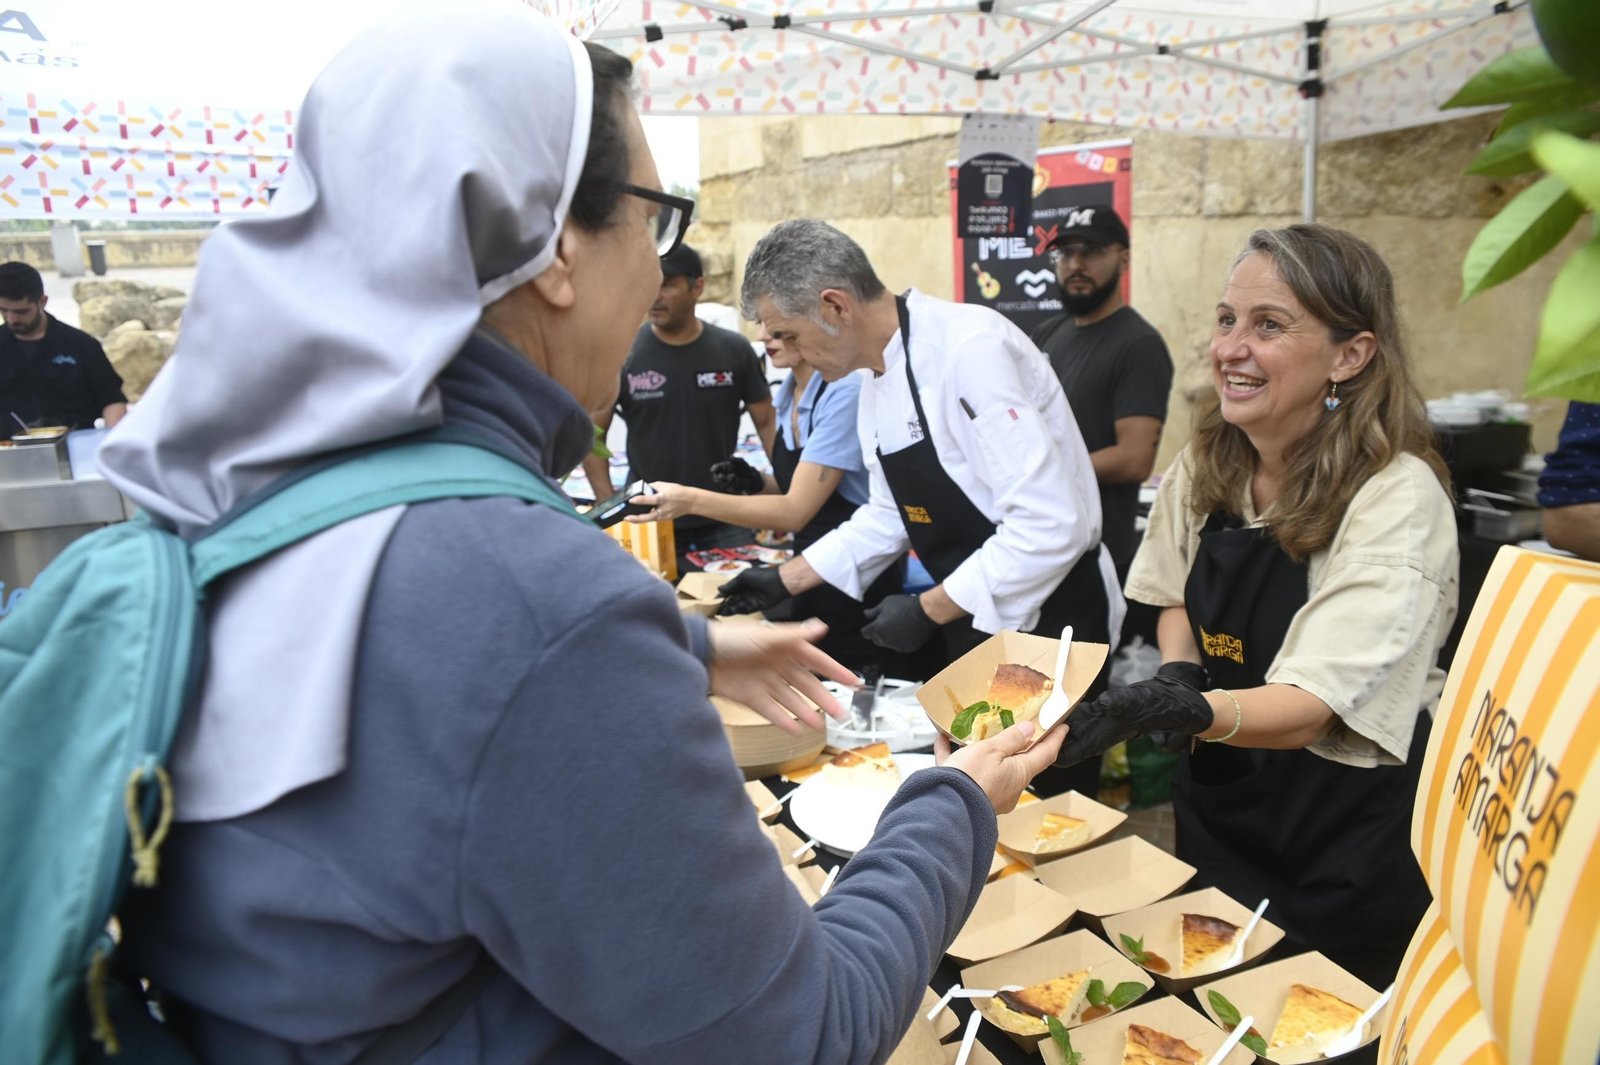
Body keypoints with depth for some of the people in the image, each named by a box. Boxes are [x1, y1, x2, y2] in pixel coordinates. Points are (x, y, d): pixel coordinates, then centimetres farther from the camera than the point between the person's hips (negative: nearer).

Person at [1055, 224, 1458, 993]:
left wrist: (1184, 710, -48)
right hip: (1218, 801, 5)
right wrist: (1176, 672, -11)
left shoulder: (1396, 497, -23)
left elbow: (1309, 709, -29)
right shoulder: (1206, 464, -5)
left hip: (1348, 833, -5)